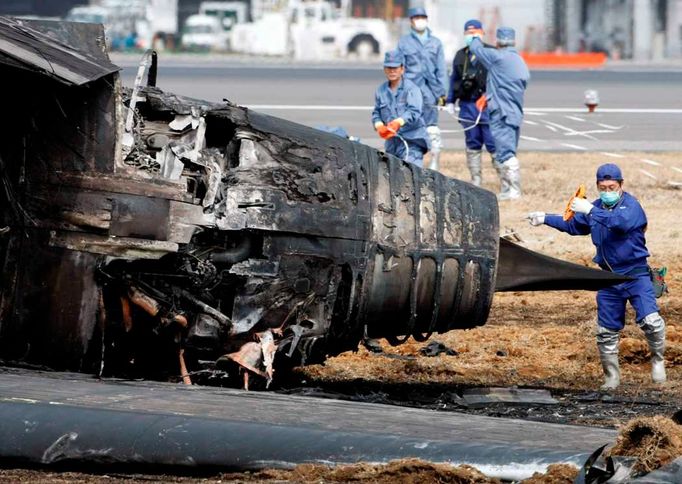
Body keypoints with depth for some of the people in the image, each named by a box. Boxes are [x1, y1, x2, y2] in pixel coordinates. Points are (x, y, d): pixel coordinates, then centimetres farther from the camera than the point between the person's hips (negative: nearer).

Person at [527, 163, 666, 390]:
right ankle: (612, 377, 20)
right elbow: (573, 225, 28)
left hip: (636, 275, -6)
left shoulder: (631, 205, -11)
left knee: (650, 321, -22)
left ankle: (657, 359, 3)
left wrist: (591, 211, -39)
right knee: (606, 331, 7)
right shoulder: (597, 207, 10)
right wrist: (545, 219, 27)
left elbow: (622, 222, -35)